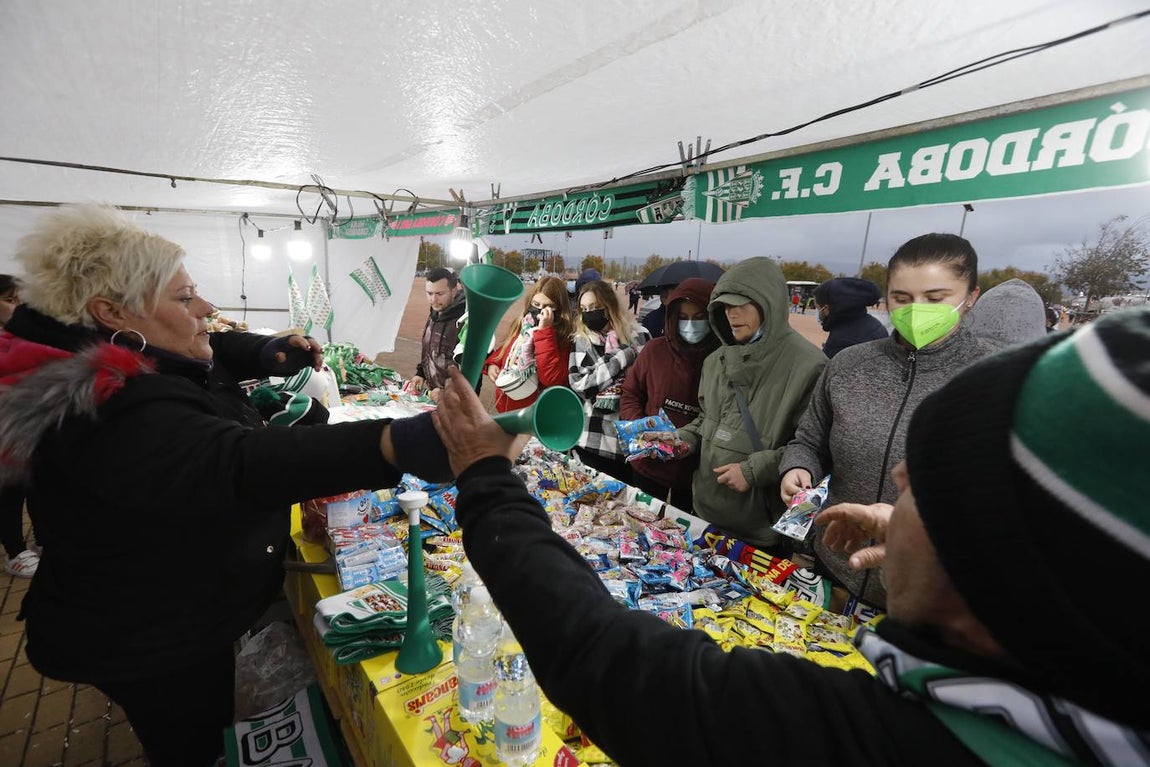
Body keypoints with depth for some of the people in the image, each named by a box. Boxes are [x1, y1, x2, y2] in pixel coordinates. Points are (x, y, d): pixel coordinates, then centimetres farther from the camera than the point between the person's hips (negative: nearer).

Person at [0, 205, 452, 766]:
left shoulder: (139, 360, -3)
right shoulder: (114, 419, -37)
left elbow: (215, 351, 14)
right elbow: (242, 466, -53)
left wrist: (268, 353, -10)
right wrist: (403, 442, -64)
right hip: (151, 646, -9)